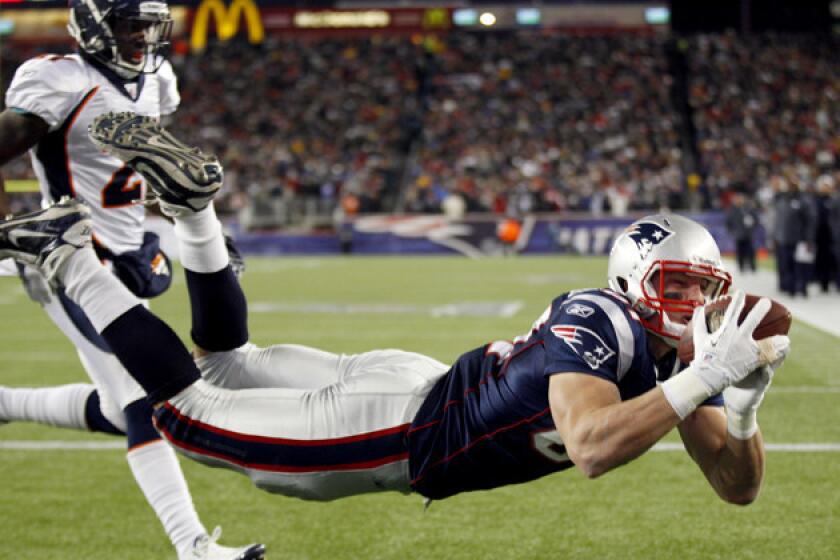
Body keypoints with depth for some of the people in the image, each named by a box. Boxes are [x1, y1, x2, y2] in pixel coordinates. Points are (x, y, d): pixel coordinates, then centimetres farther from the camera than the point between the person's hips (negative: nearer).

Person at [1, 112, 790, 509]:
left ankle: (190, 209, 20)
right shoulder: (596, 323, -28)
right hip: (392, 425, -8)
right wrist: (703, 381, -43)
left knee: (224, 367, 23)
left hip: (420, 390, 8)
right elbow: (592, 449, -45)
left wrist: (742, 404, -19)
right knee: (190, 408, 3)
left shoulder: (666, 356, 0)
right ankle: (68, 260, 9)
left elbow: (736, 488, 1)